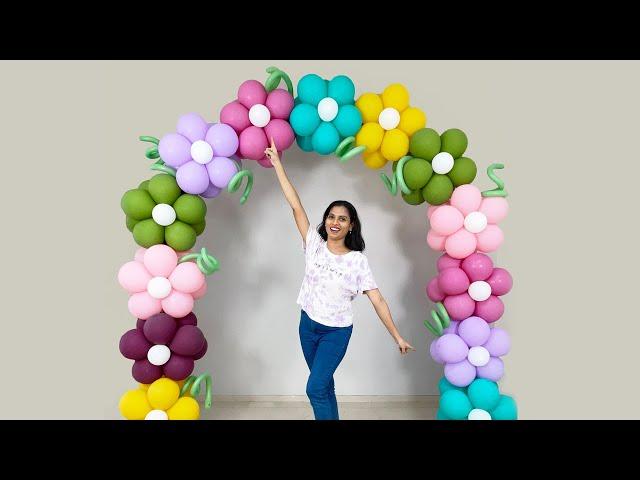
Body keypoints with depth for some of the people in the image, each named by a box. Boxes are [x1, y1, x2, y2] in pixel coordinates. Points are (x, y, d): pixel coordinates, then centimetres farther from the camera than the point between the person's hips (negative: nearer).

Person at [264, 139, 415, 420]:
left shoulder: (357, 261, -13)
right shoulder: (314, 244, -6)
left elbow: (378, 301, -11)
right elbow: (296, 206, -9)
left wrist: (397, 337, -12)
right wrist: (277, 164, -10)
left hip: (336, 332, -4)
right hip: (308, 324, 4)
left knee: (315, 388, -10)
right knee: (324, 385, 17)